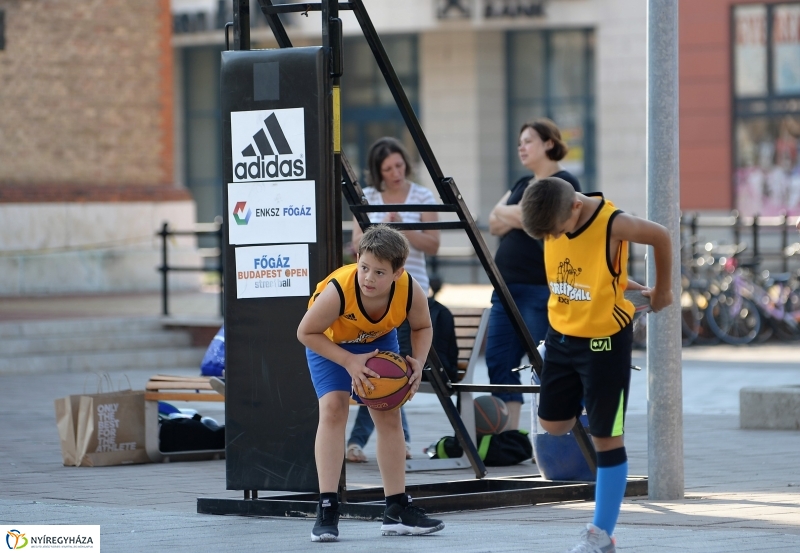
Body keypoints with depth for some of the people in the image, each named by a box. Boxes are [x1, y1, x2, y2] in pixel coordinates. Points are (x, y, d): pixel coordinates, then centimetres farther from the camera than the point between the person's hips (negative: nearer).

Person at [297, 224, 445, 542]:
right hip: (328, 341, -3)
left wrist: (417, 361, -27)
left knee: (389, 416, 2)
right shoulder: (338, 290, -41)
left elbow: (422, 327, -9)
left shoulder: (410, 291, -32)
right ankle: (327, 510, -19)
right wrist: (349, 362, -35)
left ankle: (397, 510, 11)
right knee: (333, 408, -20)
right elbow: (306, 332, -26)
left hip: (379, 340, 4)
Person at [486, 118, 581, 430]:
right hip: (507, 285, 8)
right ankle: (508, 435, 3)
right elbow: (495, 225, 12)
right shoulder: (521, 185, 21)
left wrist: (505, 213, 1)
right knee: (499, 360, 1)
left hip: (541, 288, -8)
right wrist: (515, 216, -6)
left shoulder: (563, 183, -5)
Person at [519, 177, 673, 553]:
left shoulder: (613, 225, -24)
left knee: (606, 436, 0)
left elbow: (661, 238, -6)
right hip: (561, 336, 6)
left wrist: (662, 291, 6)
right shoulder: (550, 222, -8)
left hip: (605, 340, -6)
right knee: (553, 424, 11)